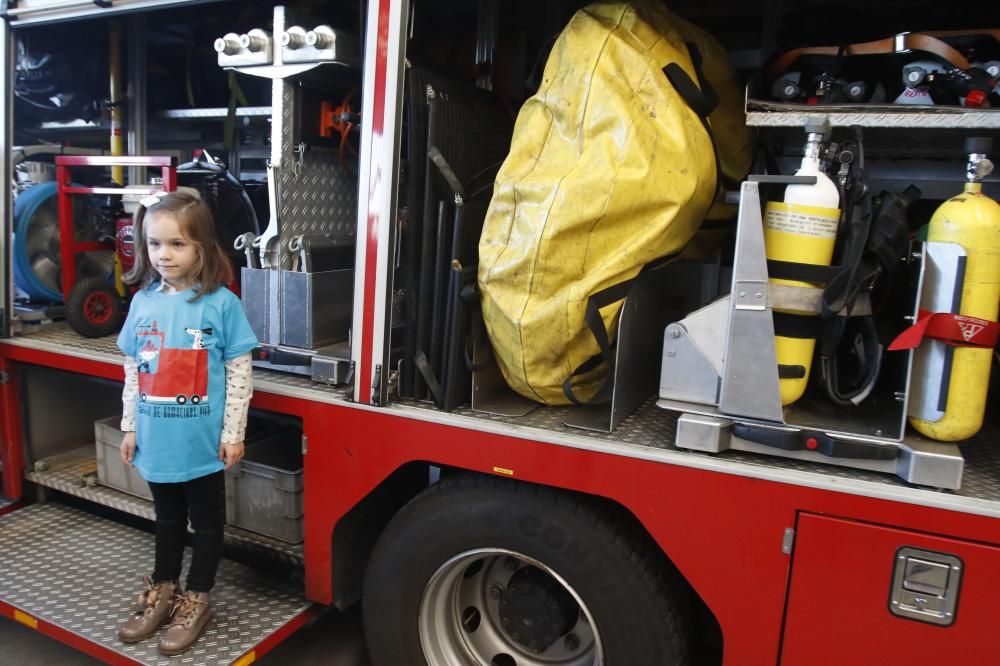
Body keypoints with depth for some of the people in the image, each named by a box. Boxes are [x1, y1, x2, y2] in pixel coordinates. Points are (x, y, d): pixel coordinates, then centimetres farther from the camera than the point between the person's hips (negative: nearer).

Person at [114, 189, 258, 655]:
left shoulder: (222, 304, -13)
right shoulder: (143, 301, 1)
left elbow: (239, 373, -10)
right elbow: (133, 371, 8)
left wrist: (233, 433, -10)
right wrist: (129, 427, 8)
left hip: (202, 443, -4)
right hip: (157, 441, 4)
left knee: (206, 522, 13)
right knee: (167, 518, 22)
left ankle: (196, 600, 30)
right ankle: (162, 591, 40)